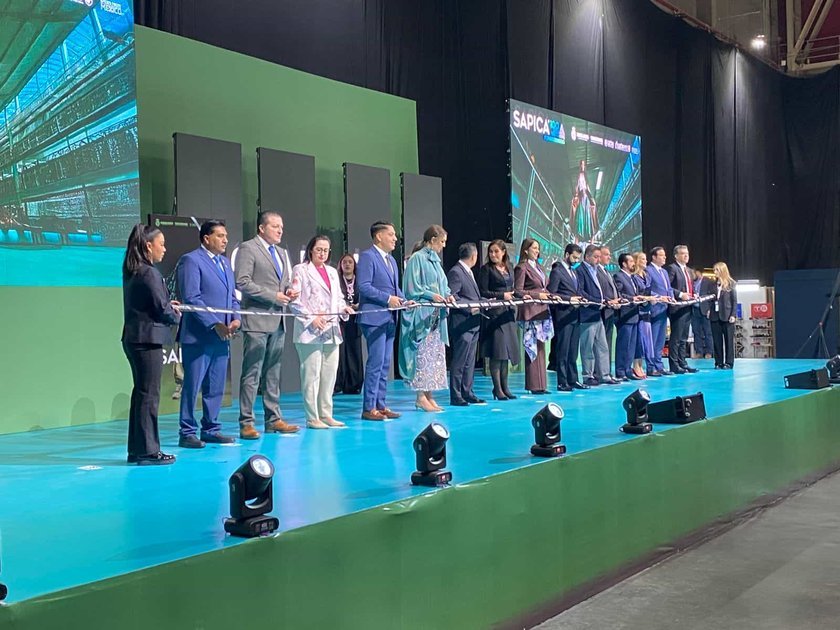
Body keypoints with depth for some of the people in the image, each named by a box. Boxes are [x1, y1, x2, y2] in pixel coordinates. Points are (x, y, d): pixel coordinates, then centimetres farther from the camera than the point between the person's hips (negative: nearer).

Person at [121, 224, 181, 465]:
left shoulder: (131, 272, 11)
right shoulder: (149, 273, -16)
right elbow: (163, 310, -15)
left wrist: (167, 306, 12)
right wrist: (176, 315, 4)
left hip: (133, 338, 9)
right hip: (148, 339, -9)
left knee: (141, 392, 14)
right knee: (149, 394, -3)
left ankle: (136, 449, 20)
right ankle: (148, 451, 3)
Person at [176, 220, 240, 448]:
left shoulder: (225, 262, 17)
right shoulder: (190, 260, -7)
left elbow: (232, 296, 20)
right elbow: (191, 298, -14)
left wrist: (235, 318, 1)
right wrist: (215, 324, -18)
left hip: (222, 336, 7)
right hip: (198, 335, -7)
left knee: (216, 387, 10)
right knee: (192, 386, -2)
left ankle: (211, 429, 19)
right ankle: (187, 433, 4)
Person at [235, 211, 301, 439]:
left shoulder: (282, 253, 19)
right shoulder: (247, 249, -5)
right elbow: (243, 282, -14)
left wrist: (289, 291, 4)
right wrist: (273, 296, -15)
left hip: (278, 321, 8)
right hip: (257, 320, -8)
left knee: (273, 373, 12)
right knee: (252, 374, -5)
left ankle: (273, 419, 19)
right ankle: (246, 423, -1)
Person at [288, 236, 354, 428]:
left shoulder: (332, 272, 20)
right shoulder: (301, 270, -1)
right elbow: (294, 301, -8)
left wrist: (344, 308, 3)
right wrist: (311, 319, -17)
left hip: (331, 331, 7)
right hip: (310, 332, -7)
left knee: (329, 374, 9)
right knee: (311, 375, -6)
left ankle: (326, 414, 18)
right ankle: (312, 417, -1)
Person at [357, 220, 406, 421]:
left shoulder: (391, 260, 20)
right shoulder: (367, 256, -8)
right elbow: (364, 286, -17)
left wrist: (403, 300, 3)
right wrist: (388, 298, -19)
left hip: (389, 318, 9)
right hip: (374, 317, -9)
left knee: (385, 364, 10)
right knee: (376, 362, -8)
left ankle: (380, 405, 16)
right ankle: (369, 408, -3)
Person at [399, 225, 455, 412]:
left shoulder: (434, 260, 18)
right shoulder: (417, 258, -8)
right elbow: (412, 287, -13)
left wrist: (447, 295, 3)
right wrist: (431, 295, -19)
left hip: (436, 316, 9)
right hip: (422, 315, -9)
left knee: (436, 355, 7)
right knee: (423, 354, -8)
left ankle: (429, 395, 11)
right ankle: (421, 397, -4)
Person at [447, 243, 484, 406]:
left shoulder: (468, 272, 18)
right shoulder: (455, 273, -12)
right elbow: (452, 297, -20)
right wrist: (470, 308, -21)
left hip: (473, 324, 10)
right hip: (462, 324, -10)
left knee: (470, 362, 13)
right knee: (459, 362, -5)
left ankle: (467, 393, 19)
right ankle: (455, 396, 0)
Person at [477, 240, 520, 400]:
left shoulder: (509, 268, 15)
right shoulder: (486, 269, -4)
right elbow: (483, 292, -9)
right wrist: (502, 295, -13)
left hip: (508, 311, 7)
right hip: (495, 312, -6)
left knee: (507, 350, 7)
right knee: (497, 351, -7)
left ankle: (504, 386, 13)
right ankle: (498, 388, -3)